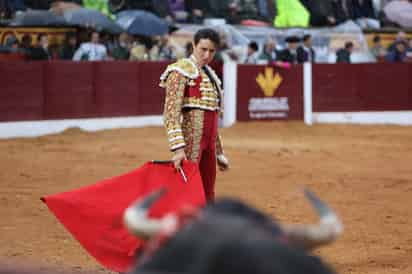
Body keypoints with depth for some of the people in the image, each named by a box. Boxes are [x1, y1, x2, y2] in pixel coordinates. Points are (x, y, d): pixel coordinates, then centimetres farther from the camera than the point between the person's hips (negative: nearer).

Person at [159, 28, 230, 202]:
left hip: (208, 142, 8)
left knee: (208, 195, 10)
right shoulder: (181, 71, -7)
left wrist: (219, 154, 23)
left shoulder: (210, 74, 18)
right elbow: (171, 113, -17)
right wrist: (178, 147, -27)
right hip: (191, 140, -8)